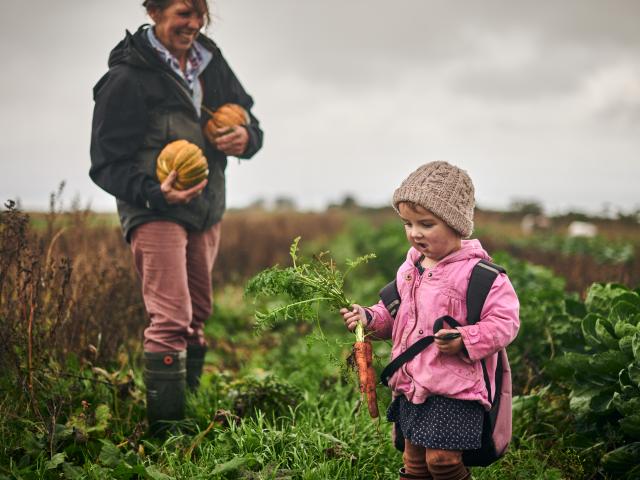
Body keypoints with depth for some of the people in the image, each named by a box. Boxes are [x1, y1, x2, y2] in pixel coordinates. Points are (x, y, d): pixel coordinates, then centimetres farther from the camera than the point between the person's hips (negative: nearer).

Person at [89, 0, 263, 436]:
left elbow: (248, 118, 20)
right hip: (154, 212, -7)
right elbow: (106, 165, -12)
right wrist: (155, 192, -28)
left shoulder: (211, 63, 8)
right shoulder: (127, 76, -12)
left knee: (196, 318, 15)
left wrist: (246, 138, -5)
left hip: (207, 210, 7)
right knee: (171, 319, -15)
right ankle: (166, 433, -9)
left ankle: (190, 412, 28)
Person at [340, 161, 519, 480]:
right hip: (411, 385, 7)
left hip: (454, 392, -7)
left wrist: (465, 341, -28)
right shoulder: (410, 269, 10)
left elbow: (504, 322, -16)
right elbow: (395, 313, 22)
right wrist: (370, 318, 3)